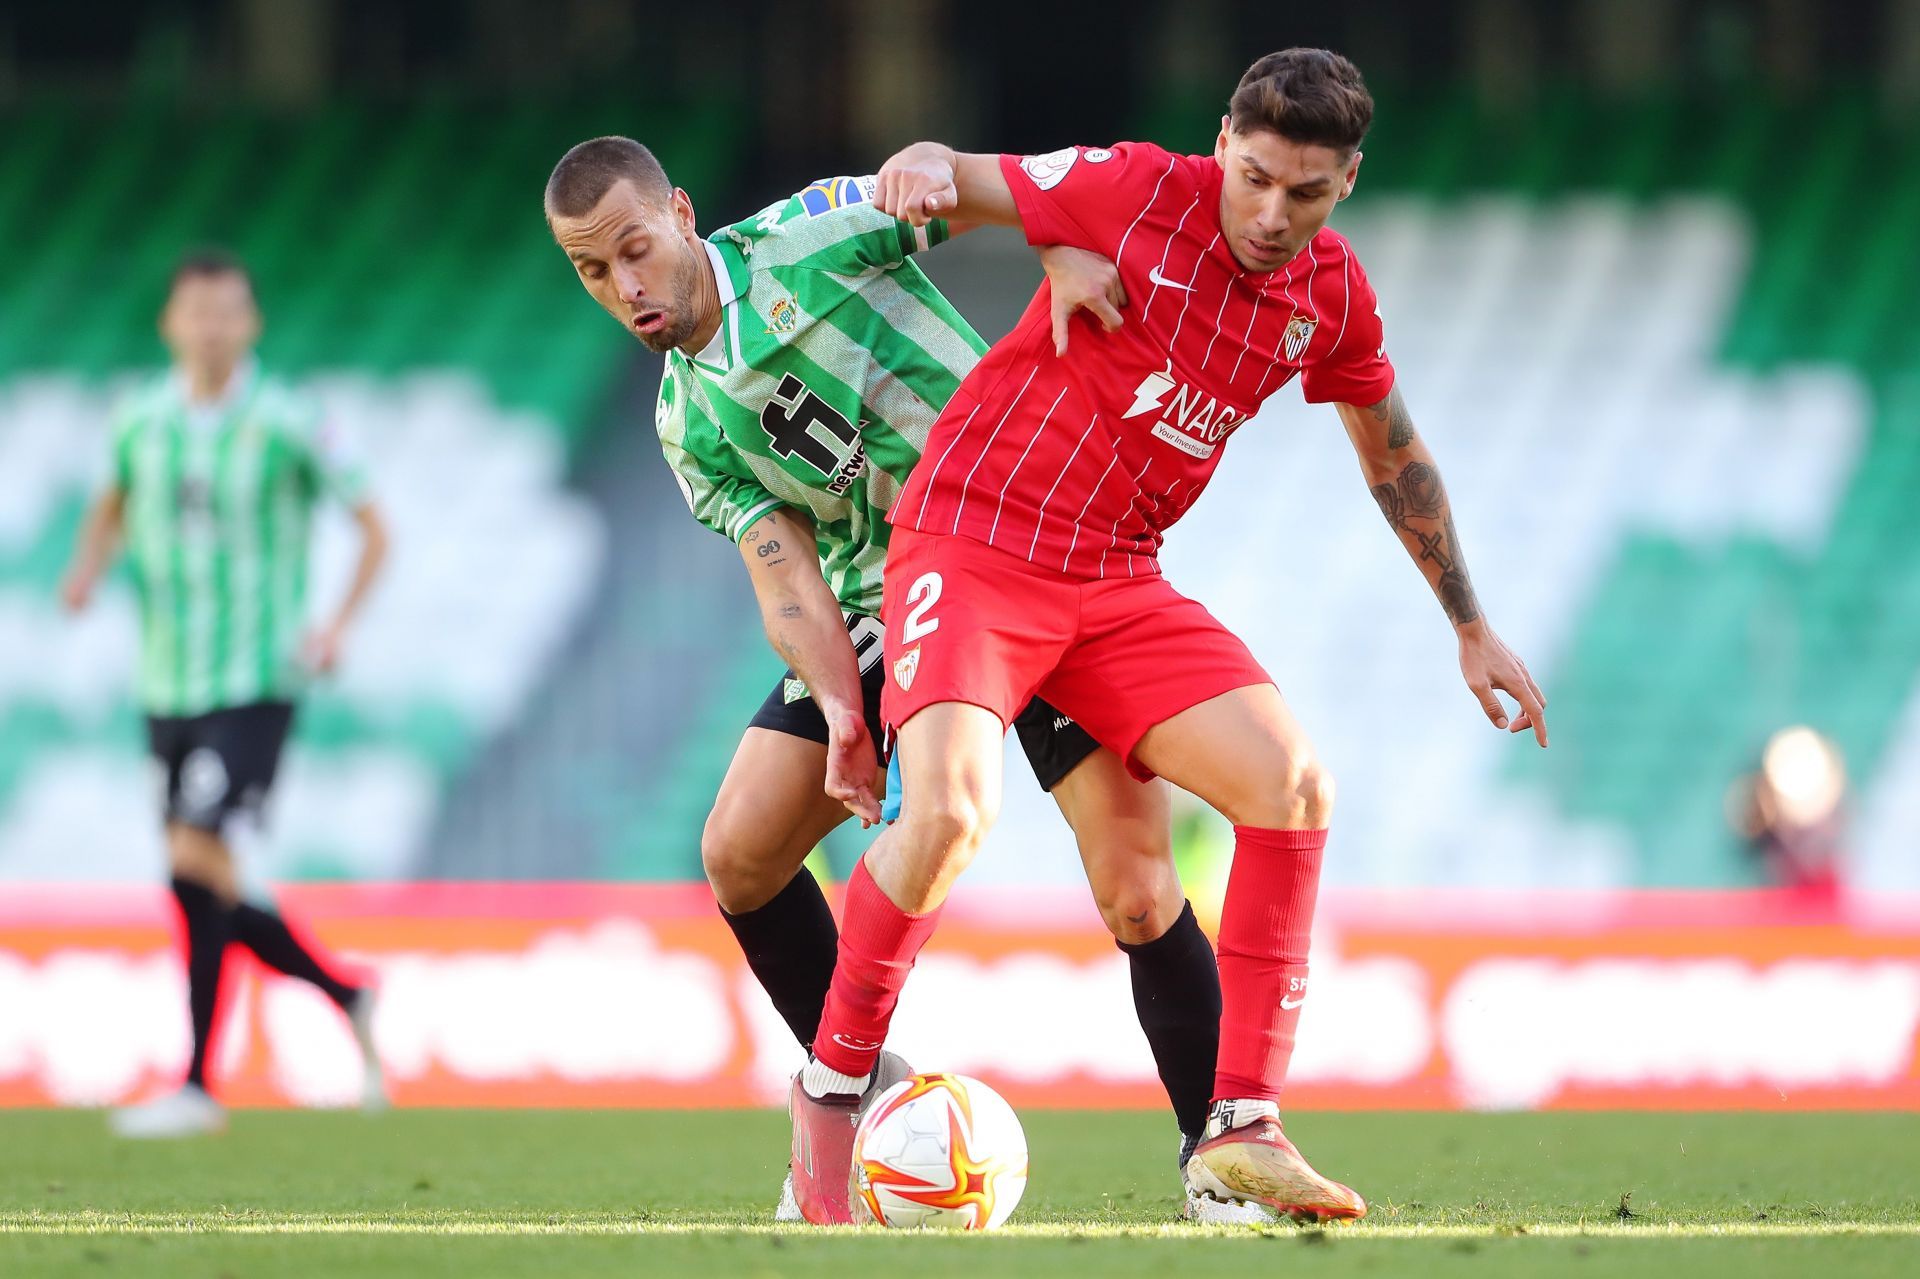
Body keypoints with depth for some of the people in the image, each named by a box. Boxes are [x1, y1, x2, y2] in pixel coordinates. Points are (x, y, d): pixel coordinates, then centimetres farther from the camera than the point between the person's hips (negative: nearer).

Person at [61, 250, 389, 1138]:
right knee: (206, 896, 5)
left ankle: (197, 1085, -14)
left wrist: (338, 625, -10)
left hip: (254, 686, -5)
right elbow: (113, 506, 24)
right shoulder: (141, 421, 5)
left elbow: (374, 527, 3)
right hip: (167, 688, 5)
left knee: (197, 859, -18)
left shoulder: (287, 425, -7)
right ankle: (348, 998, 28)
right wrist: (88, 570, 3)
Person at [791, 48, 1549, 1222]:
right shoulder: (1139, 192, -11)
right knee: (952, 809, -28)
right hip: (971, 541, -5)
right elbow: (954, 179, -6)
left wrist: (1471, 627, 26)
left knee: (1295, 785, -13)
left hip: (1120, 583, 5)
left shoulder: (1333, 298, 4)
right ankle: (831, 1090, -6)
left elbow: (1393, 453, 21)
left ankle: (1242, 1130, -6)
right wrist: (925, 170, -32)